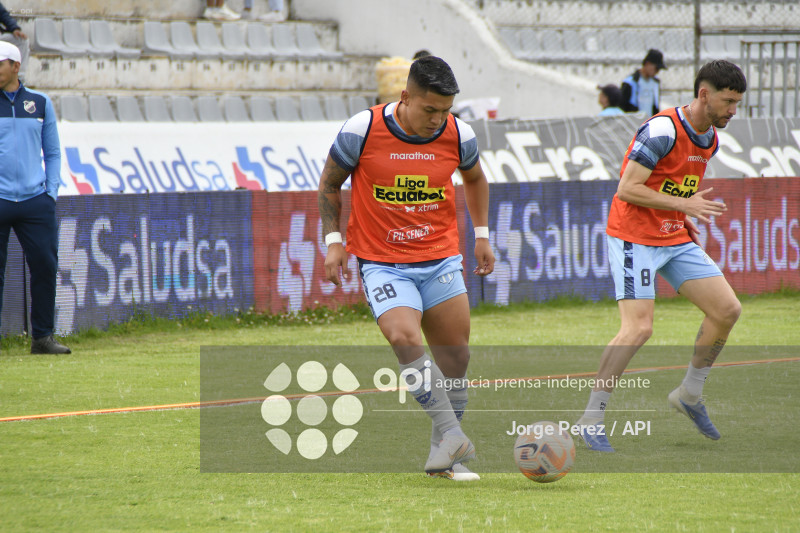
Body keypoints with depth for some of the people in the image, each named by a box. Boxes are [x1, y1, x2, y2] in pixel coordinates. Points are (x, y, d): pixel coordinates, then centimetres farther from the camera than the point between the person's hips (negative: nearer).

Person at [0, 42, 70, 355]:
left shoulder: (40, 104, 13)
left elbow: (52, 153, 17)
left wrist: (51, 192, 6)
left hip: (35, 200, 2)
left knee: (45, 266, -2)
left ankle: (42, 338, 6)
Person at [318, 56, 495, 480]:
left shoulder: (458, 135, -4)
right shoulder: (362, 130, -13)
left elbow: (474, 178, 19)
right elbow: (329, 183, 3)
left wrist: (481, 234, 16)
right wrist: (333, 241, -3)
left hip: (440, 259, 3)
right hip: (382, 264, -3)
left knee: (456, 354, 0)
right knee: (405, 338, -27)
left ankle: (443, 457, 13)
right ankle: (451, 434, -29)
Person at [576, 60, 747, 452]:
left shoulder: (710, 139, 8)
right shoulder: (662, 130, -20)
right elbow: (627, 189, -23)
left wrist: (684, 218, 9)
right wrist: (683, 204, -25)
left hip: (676, 239, 8)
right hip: (635, 239, -8)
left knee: (727, 309, 1)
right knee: (638, 328, -18)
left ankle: (690, 394, 18)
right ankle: (592, 417, -8)